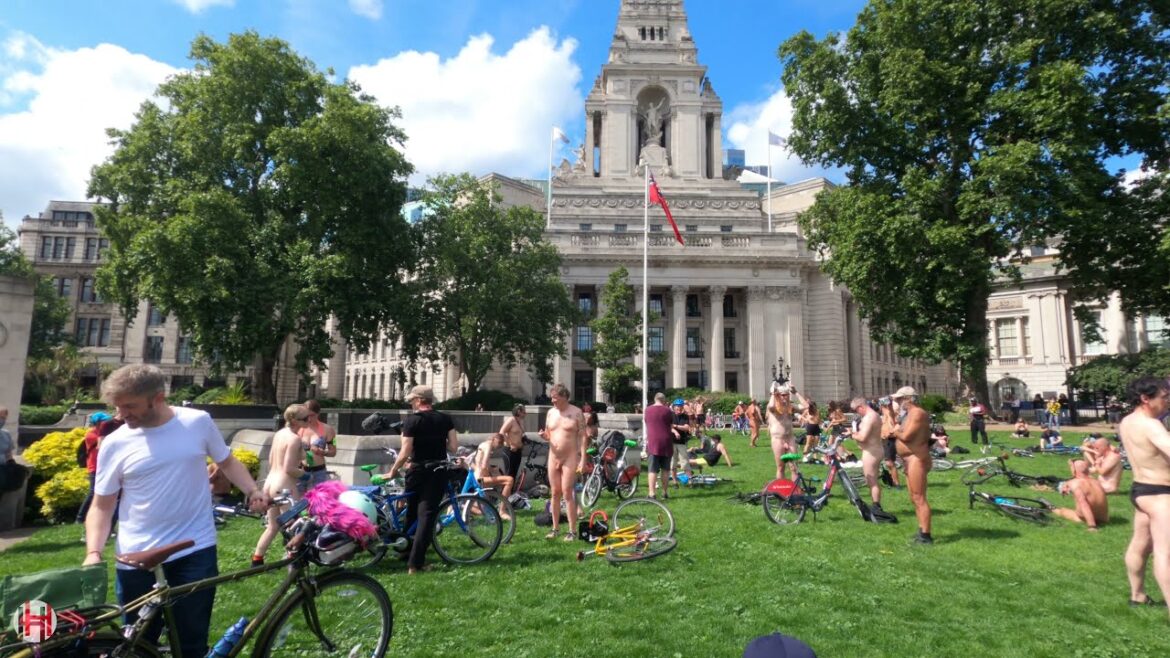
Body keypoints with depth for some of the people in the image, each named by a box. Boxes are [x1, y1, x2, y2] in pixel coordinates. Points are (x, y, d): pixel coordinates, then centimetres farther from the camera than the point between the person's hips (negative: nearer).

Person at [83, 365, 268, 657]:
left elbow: (227, 462, 10)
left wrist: (253, 491, -6)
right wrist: (93, 552, -11)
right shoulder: (115, 444, -4)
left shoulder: (198, 422, -4)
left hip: (196, 552, -1)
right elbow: (101, 506, 3)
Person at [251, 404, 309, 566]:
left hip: (270, 483, 9)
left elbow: (271, 462, 16)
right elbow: (289, 469, -21)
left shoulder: (279, 434, 9)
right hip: (284, 486, -9)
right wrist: (306, 474, -6)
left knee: (273, 526, 22)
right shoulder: (295, 438, -18)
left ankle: (256, 561, 29)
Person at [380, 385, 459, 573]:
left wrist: (392, 471, -1)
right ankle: (415, 563, -4)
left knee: (411, 513, 18)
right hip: (438, 471, 1)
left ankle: (406, 555, 33)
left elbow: (405, 452, -13)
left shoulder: (412, 420, -9)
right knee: (427, 515, 0)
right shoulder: (445, 419, 1)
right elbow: (453, 447, -2)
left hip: (417, 470, -1)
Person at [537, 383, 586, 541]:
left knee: (567, 494, -6)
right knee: (555, 494, 10)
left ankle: (572, 531, 2)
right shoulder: (550, 412, 8)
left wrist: (583, 459, -14)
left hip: (570, 458, -5)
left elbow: (582, 436, -8)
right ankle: (555, 528, 21)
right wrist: (544, 436, -8)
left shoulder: (576, 413, -7)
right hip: (553, 458, 5)